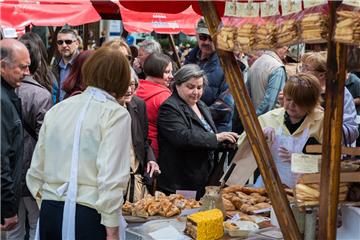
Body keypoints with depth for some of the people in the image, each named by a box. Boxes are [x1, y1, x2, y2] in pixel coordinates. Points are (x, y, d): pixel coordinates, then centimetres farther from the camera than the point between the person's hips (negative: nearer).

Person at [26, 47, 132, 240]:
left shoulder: (57, 109, 7)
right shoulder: (116, 114, -8)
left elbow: (36, 170, 9)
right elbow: (111, 176, -16)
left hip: (50, 211, 5)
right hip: (89, 216, -5)